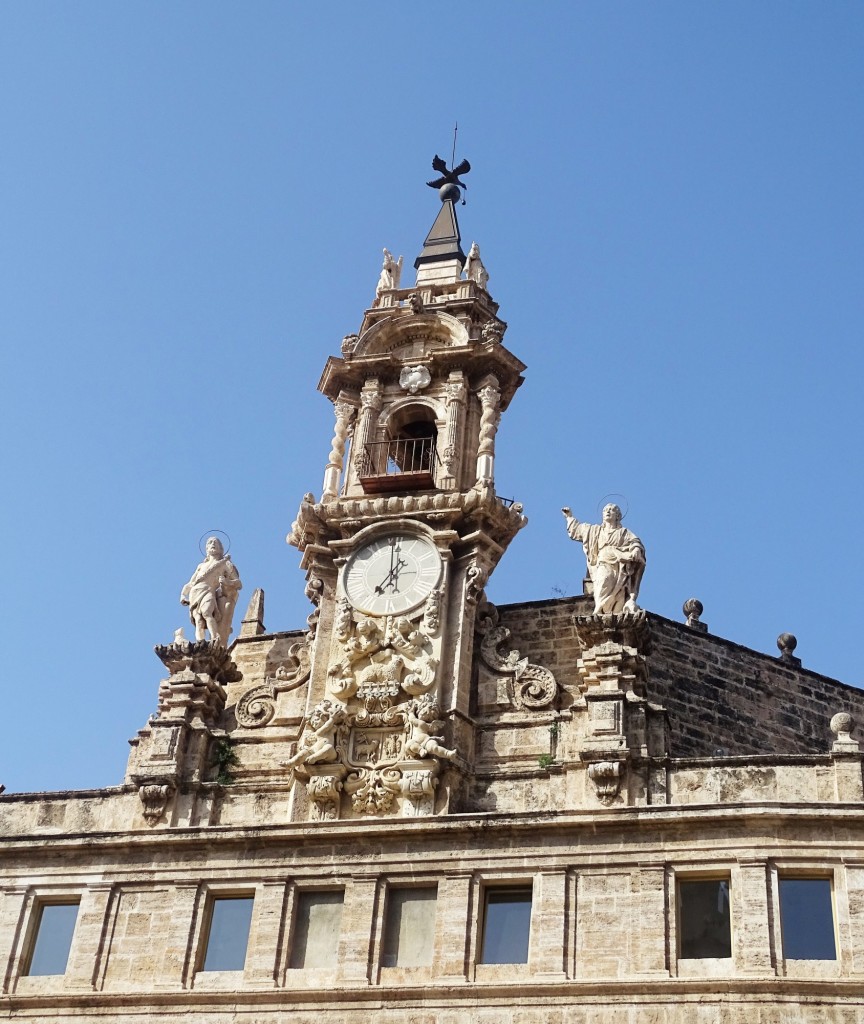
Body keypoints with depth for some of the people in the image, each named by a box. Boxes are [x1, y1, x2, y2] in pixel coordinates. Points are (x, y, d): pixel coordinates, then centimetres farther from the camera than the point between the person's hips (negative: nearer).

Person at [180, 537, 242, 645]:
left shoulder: (225, 564, 20)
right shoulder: (201, 566, 32)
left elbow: (239, 584, 8)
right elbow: (189, 584, 29)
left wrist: (227, 582, -12)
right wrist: (183, 595, 10)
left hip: (209, 591, -3)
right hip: (194, 593, 3)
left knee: (206, 612, -34)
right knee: (199, 622, -20)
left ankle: (216, 638, -50)